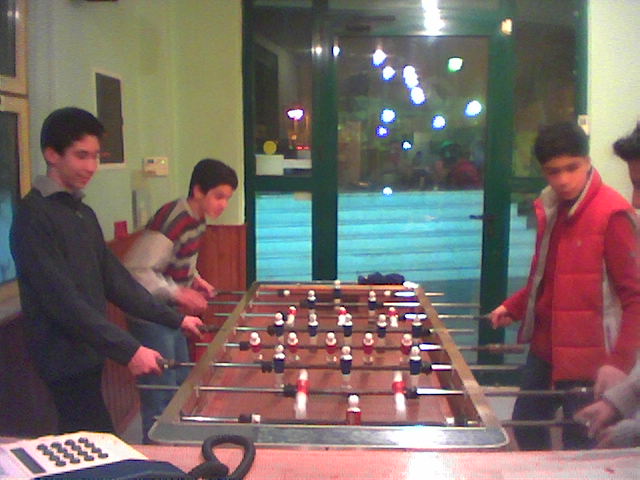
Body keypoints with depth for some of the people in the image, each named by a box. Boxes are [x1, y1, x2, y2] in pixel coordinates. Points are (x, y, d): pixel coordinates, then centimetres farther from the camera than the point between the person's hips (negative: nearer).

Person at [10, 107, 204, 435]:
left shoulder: (83, 213, 13)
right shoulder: (33, 215, -14)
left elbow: (114, 279, 15)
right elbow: (62, 300, -21)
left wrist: (175, 319, 12)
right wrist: (128, 350, -23)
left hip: (87, 355, 8)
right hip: (65, 362, -8)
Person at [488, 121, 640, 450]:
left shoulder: (612, 213, -15)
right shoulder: (551, 208, 8)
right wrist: (514, 306, 12)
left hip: (588, 358, -8)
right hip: (545, 346, 8)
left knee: (580, 445, 3)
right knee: (525, 426, 19)